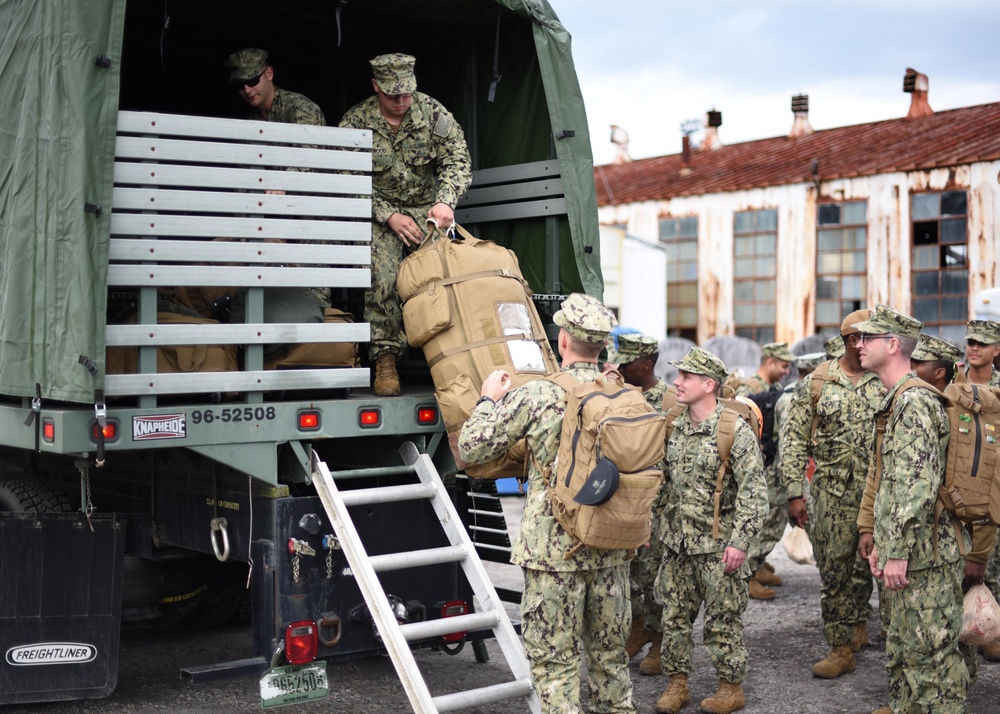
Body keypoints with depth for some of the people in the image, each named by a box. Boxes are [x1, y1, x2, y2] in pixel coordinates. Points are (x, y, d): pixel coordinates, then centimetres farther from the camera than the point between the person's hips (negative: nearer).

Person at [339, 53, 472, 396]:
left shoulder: (432, 112, -5)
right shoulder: (355, 123, -9)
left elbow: (456, 160, -5)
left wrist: (445, 202, -23)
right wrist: (390, 216, -18)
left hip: (427, 207, 2)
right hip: (379, 211, -1)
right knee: (381, 280, -21)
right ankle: (385, 359, -13)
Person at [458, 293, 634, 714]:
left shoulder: (536, 396, -12)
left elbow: (471, 449, -5)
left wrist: (488, 401, 8)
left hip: (554, 549, -5)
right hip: (612, 549, 5)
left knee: (553, 660, 3)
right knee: (610, 652, 18)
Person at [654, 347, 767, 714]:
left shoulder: (736, 431, -13)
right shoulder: (675, 428, 6)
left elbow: (754, 492, -15)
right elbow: (661, 480, 17)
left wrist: (739, 541, -18)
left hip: (717, 546, -6)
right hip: (676, 543, 6)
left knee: (722, 620, 4)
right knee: (674, 615, 11)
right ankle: (677, 684, 23)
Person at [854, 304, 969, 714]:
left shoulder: (914, 402, -18)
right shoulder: (896, 401, 15)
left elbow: (917, 485, -25)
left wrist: (898, 552, -25)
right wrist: (881, 540, 21)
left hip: (925, 556, -10)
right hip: (904, 552, 10)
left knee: (931, 654, -3)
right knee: (903, 651, 18)